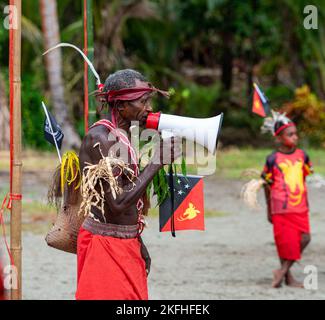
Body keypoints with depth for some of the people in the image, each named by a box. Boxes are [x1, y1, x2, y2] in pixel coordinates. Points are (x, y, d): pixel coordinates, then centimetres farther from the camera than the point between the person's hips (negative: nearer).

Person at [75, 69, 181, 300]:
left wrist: (139, 245, 21)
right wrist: (157, 162, -19)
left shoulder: (125, 136, 12)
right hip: (105, 244, -9)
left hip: (127, 243, 9)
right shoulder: (100, 138, -18)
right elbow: (118, 202, -24)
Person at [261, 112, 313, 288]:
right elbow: (267, 184, 2)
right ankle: (287, 275, 13)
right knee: (286, 242, -2)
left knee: (304, 239, -6)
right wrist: (269, 210, 7)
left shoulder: (301, 155, 6)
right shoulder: (273, 159, -7)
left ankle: (283, 270, 7)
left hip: (300, 208, 4)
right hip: (281, 208, -4)